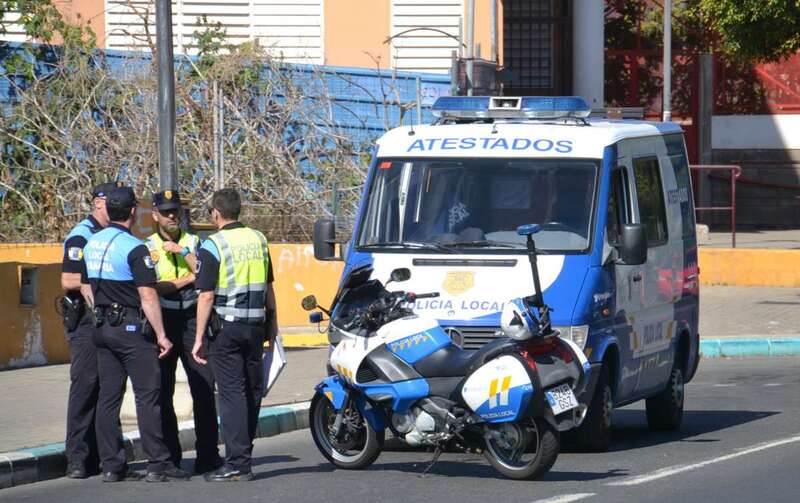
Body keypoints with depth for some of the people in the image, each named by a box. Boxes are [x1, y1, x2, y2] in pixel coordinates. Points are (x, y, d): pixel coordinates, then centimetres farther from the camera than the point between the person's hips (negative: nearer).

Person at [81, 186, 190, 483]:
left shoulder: (91, 244, 9)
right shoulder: (134, 248, -15)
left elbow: (86, 288, 17)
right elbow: (148, 296, -17)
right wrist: (160, 335, -14)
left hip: (103, 328, 8)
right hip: (132, 328, -7)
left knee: (108, 396, 7)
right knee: (148, 395, -4)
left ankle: (112, 465, 7)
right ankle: (157, 464, -5)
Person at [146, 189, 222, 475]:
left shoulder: (193, 242, 12)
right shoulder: (147, 247, 6)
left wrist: (184, 252, -9)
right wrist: (185, 281, -8)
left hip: (192, 319, 1)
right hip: (163, 321, 0)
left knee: (204, 387, -6)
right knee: (162, 392, 1)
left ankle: (208, 456, -6)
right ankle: (169, 457, 6)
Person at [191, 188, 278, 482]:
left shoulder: (213, 246, -10)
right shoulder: (258, 240, 8)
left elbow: (206, 296, -13)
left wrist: (199, 338, -10)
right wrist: (273, 322, 25)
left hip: (226, 327, -6)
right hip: (256, 325, 6)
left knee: (232, 393, -6)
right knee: (252, 391, 12)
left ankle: (237, 464, -10)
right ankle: (243, 454, 21)